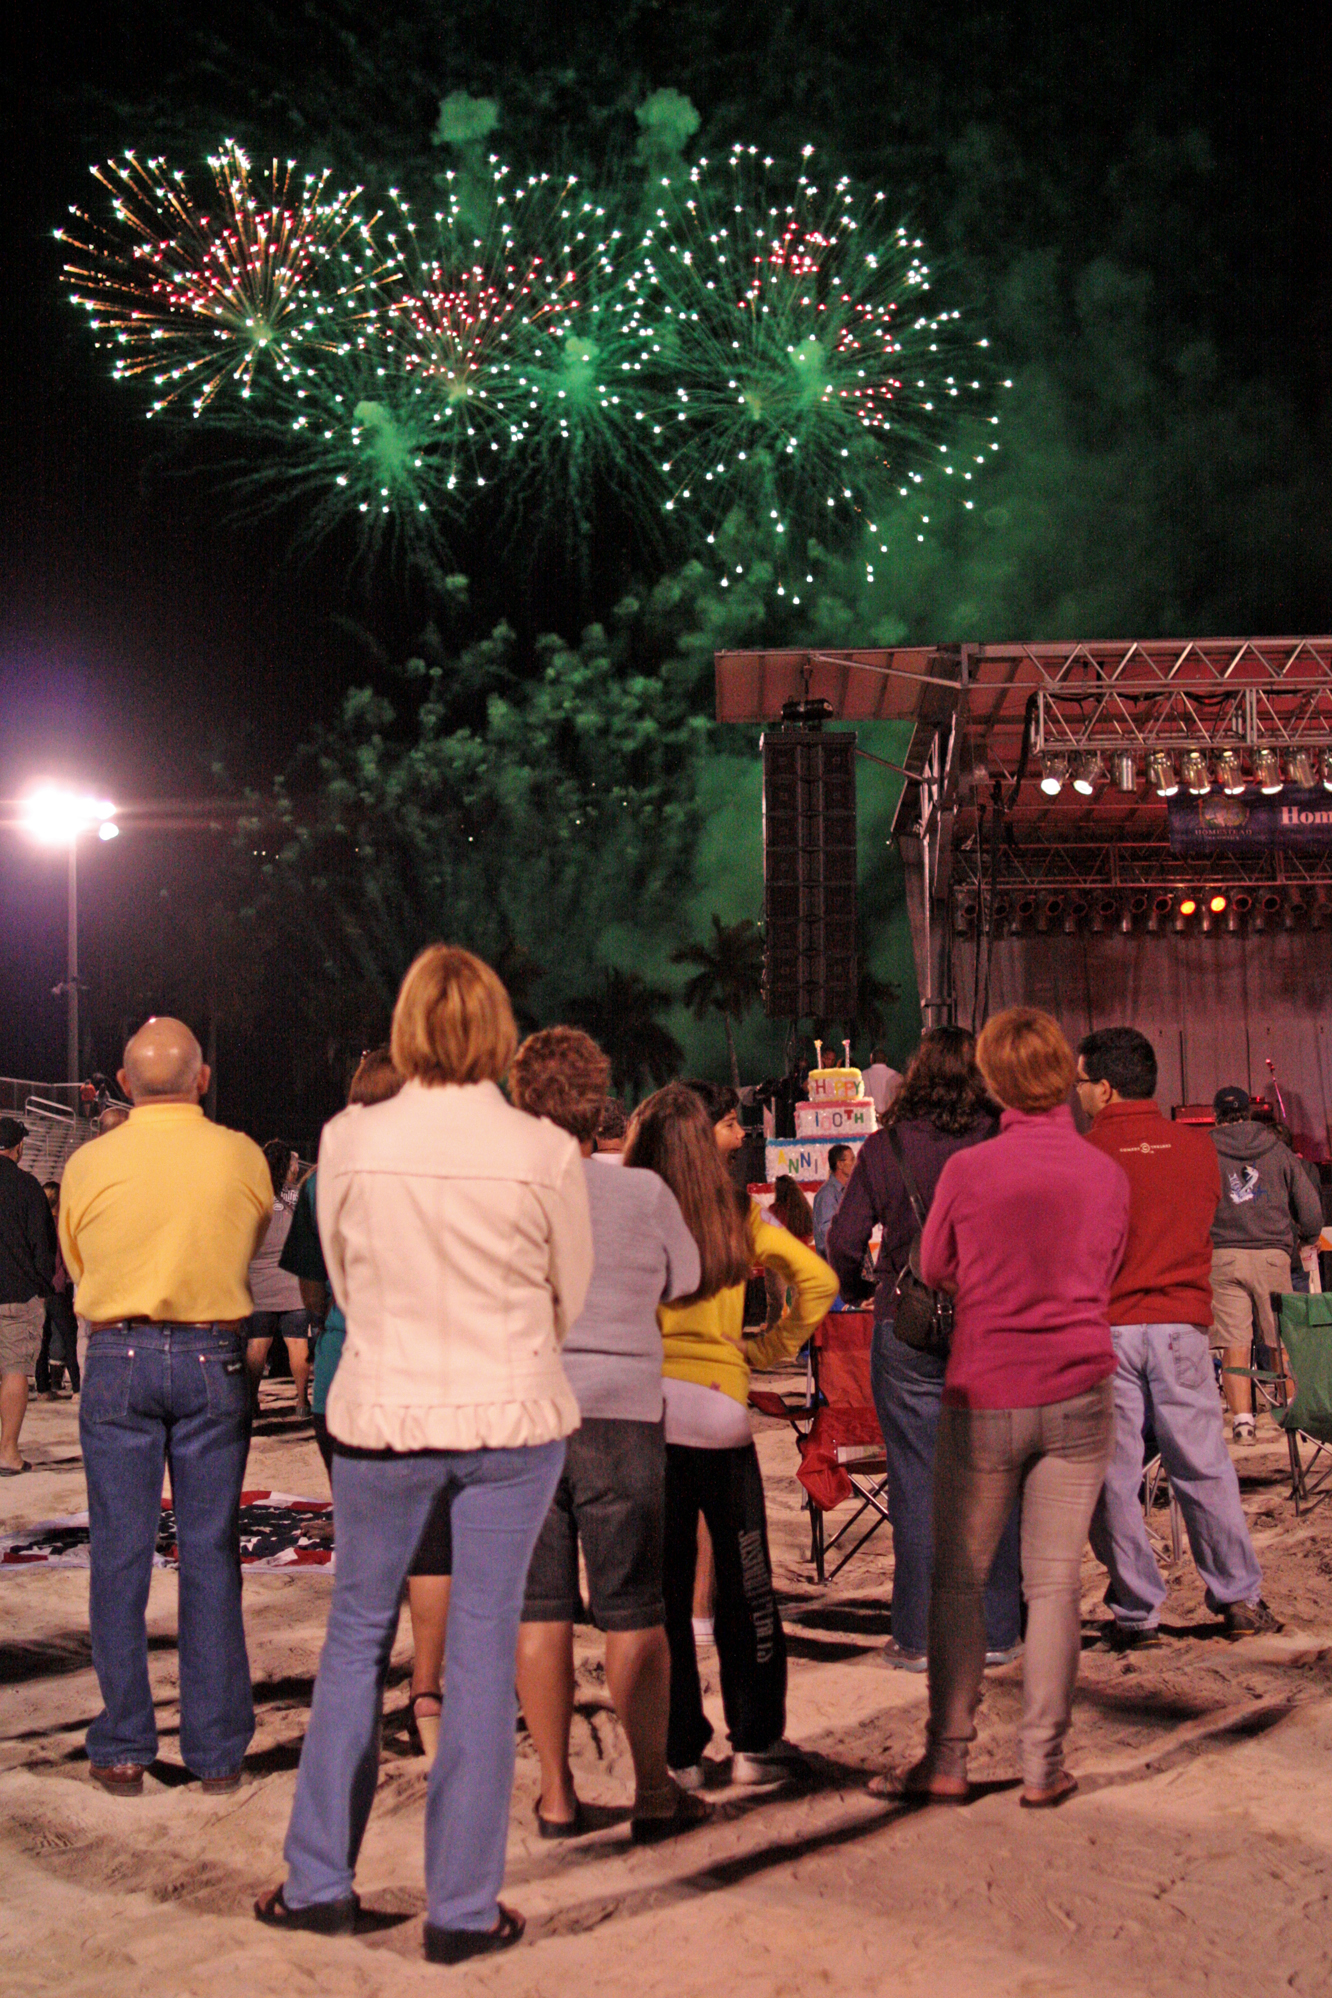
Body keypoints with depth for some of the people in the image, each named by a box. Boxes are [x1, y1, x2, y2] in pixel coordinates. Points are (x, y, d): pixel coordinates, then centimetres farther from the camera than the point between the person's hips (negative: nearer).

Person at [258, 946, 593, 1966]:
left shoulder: (351, 1139, -7)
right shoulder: (546, 1152, -10)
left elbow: (344, 1280, 6)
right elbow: (575, 1297, 3)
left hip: (382, 1414, 1)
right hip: (514, 1420, -1)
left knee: (358, 1634, 16)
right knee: (484, 1647, 7)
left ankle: (318, 1880, 25)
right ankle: (463, 1907, 15)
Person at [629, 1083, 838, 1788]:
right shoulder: (738, 1218, 2)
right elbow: (819, 1283, 2)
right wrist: (768, 1348, 8)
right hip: (718, 1410, 1)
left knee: (661, 1589, 8)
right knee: (744, 1585, 13)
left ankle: (679, 1752, 13)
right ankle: (755, 1743, 18)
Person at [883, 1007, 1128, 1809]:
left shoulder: (967, 1170, -9)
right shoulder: (1107, 1174, -2)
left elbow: (935, 1271, 6)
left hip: (986, 1395, -2)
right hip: (1079, 1391, 2)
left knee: (959, 1579, 9)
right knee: (1055, 1579, 7)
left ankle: (948, 1760, 12)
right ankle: (1044, 1765, 10)